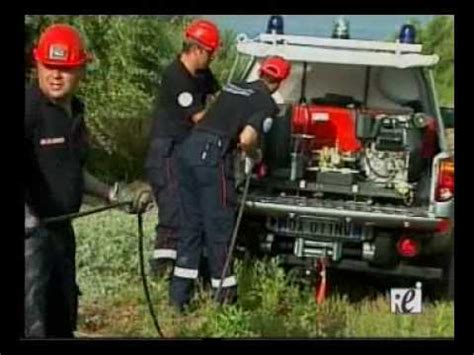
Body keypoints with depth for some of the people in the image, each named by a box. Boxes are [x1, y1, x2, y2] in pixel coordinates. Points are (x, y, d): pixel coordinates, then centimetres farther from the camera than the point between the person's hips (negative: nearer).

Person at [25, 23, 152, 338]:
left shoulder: (75, 111, 11)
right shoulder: (30, 106, -16)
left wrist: (116, 196, 22)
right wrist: (27, 213, -46)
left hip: (60, 227, 9)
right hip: (31, 231, -9)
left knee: (63, 318, 20)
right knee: (34, 322, -9)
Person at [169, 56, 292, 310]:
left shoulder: (234, 87, 22)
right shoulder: (267, 103, 0)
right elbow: (246, 139, -13)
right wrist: (254, 156, 7)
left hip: (188, 148, 7)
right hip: (212, 156, -7)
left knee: (190, 225, 14)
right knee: (219, 227, 3)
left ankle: (179, 296, 15)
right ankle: (224, 297, 10)